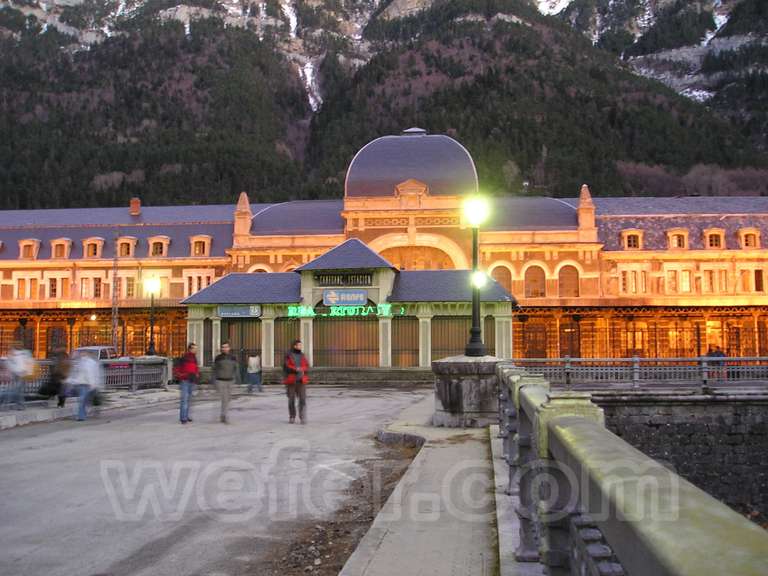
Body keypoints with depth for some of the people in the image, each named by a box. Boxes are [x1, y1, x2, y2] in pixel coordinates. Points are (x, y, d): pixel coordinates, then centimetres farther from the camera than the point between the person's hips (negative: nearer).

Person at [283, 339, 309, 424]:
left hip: (301, 381, 2)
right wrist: (296, 369, -20)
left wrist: (301, 369, -15)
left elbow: (307, 367, 5)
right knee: (291, 400, 5)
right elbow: (286, 367, -11)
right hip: (291, 381, -2)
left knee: (303, 399, -8)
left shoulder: (302, 356, 11)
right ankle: (292, 417, 19)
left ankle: (303, 418, -9)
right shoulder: (288, 356, 0)